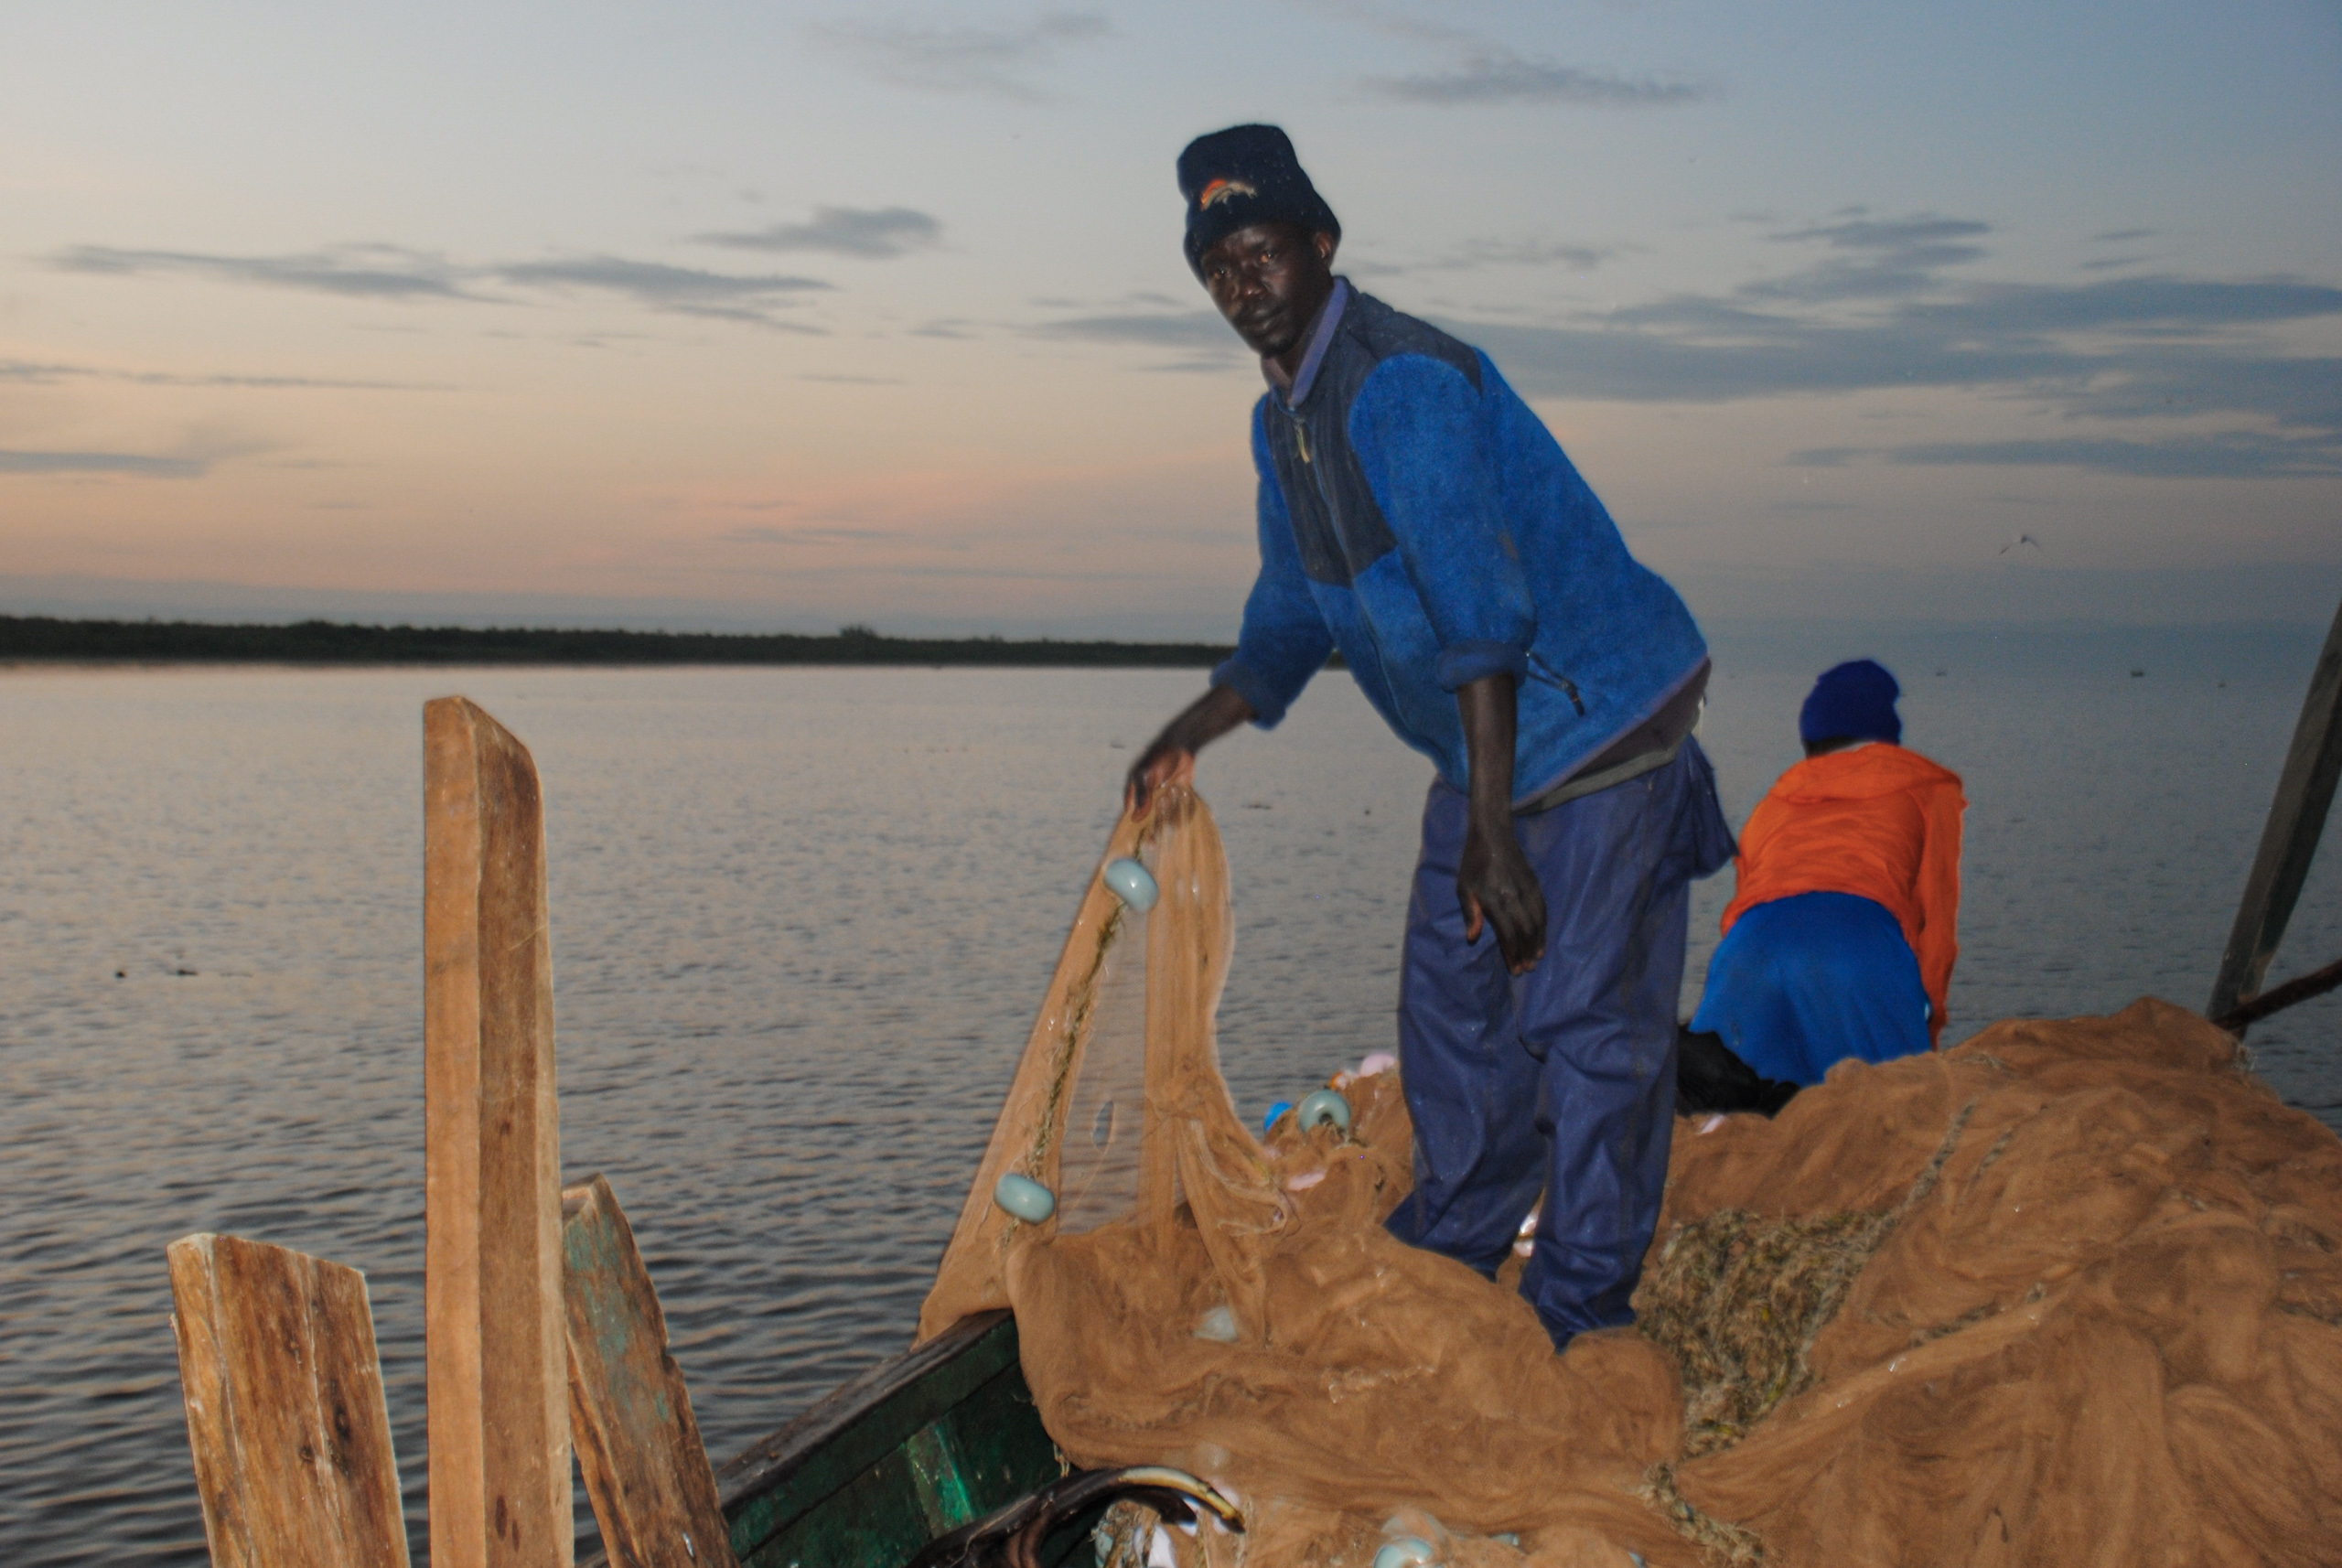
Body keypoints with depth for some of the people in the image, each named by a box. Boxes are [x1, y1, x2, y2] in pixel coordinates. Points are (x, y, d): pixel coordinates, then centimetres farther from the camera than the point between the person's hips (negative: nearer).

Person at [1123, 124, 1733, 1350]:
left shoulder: (1405, 384, -22)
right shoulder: (1282, 423, 8)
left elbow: (1481, 615, -28)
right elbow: (1289, 624, 19)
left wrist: (1492, 831, -31)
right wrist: (1187, 740, 9)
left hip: (1596, 721, -9)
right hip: (1484, 748, 10)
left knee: (1582, 1016, -6)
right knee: (1452, 998, 14)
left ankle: (1579, 1311, 6)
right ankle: (1447, 1262, 29)